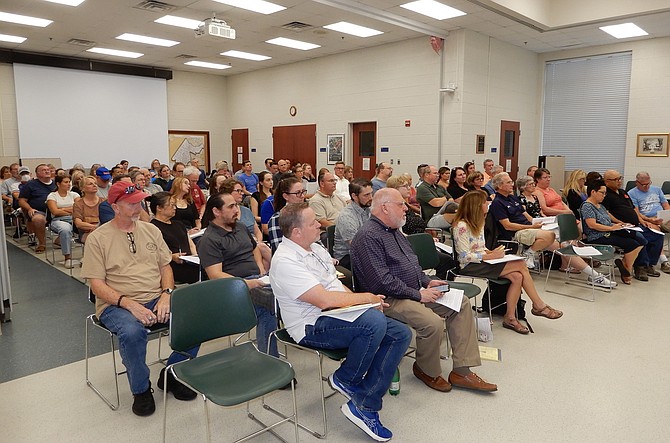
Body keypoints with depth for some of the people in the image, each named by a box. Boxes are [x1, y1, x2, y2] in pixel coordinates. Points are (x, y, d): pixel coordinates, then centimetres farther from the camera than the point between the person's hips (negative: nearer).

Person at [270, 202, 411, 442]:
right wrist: (366, 298, -13)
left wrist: (366, 300, 0)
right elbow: (324, 299, -25)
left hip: (336, 315, 10)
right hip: (313, 327, -10)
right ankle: (345, 380, -4)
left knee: (400, 333, -4)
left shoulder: (316, 248, 13)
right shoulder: (285, 261, -18)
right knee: (374, 322, -33)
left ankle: (365, 406, -4)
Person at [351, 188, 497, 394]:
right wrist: (418, 295, -18)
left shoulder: (394, 230, 16)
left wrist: (426, 281, 7)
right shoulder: (369, 236, -17)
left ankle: (462, 371, 0)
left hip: (414, 291, 10)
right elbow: (381, 282, -24)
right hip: (389, 299, -10)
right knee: (432, 322, -30)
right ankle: (427, 371, 2)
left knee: (462, 302, 0)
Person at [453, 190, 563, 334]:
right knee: (520, 265, -18)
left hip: (481, 261, 9)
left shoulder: (478, 222, 14)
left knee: (517, 277, -16)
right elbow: (465, 256, -18)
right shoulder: (461, 226, -16)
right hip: (470, 267, -9)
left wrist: (490, 252, -1)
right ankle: (539, 305, -4)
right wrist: (490, 256, -18)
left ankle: (510, 318, -9)